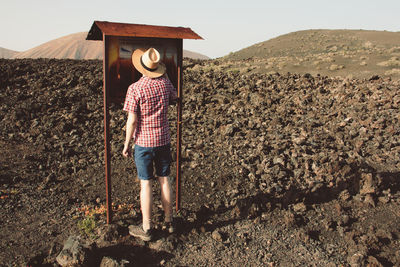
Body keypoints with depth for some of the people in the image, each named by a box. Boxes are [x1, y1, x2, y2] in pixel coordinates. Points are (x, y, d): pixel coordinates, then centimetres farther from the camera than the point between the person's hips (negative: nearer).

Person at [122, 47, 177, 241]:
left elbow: (132, 120, -14)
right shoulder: (165, 83, -1)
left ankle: (146, 229, 14)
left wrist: (127, 144, -3)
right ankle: (168, 221, 27)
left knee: (146, 184, 3)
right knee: (164, 180, 14)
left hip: (143, 142, -4)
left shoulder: (135, 89, -15)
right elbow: (174, 97, 22)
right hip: (163, 139, 4)